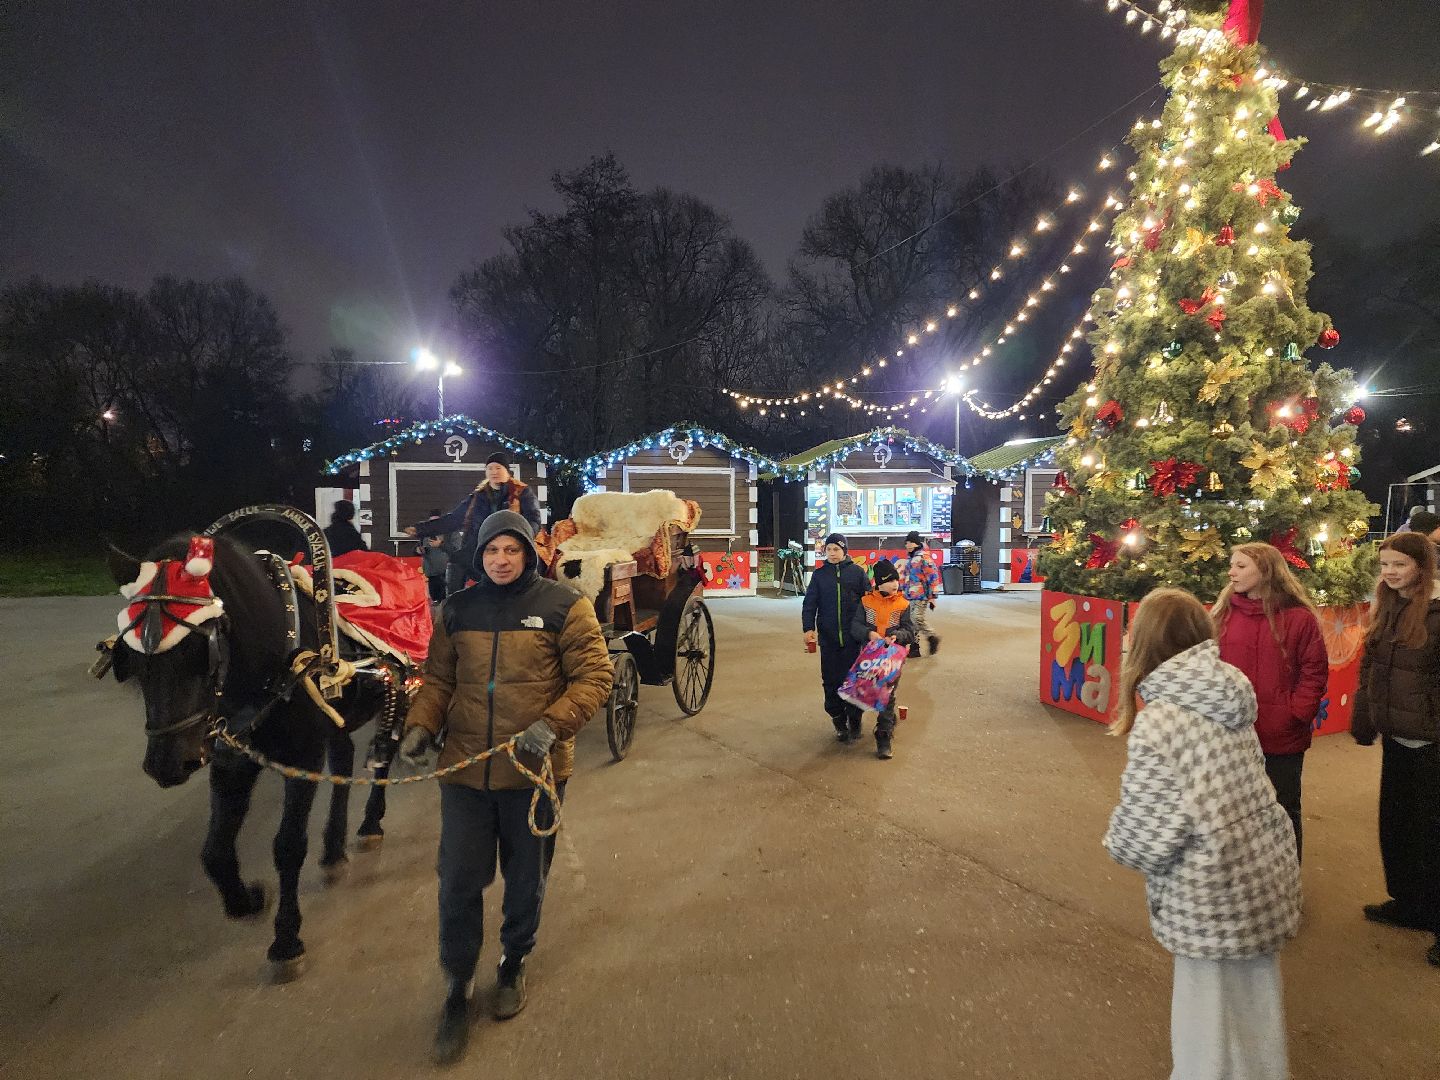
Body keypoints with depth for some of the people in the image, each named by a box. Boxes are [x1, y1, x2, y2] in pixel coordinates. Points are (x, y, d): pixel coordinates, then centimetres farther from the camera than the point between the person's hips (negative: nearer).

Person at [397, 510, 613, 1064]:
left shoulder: (563, 606, -8)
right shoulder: (457, 609, 4)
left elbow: (595, 676, -9)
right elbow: (438, 678, 12)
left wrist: (551, 724, -21)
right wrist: (420, 725, -6)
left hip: (534, 770, -2)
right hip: (465, 767, 2)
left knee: (525, 879, 17)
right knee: (459, 880, 7)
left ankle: (513, 964, 43)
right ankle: (457, 988, 30)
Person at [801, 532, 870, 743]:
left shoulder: (856, 572, 2)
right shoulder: (819, 574, 5)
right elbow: (809, 603, 2)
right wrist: (808, 628, -10)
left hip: (853, 638, -1)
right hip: (828, 638, 1)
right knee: (831, 680, 4)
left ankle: (854, 723, 15)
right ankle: (839, 721, 18)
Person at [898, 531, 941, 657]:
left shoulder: (924, 558, -10)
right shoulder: (908, 558, 17)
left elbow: (933, 576, -13)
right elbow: (904, 576, 25)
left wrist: (932, 596, -14)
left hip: (921, 596, -9)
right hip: (910, 596, 9)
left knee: (918, 620, -14)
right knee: (912, 621, 9)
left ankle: (933, 637, 9)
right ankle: (914, 647, 15)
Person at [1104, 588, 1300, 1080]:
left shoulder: (1159, 720, -24)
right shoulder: (1230, 694, -3)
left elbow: (1145, 839, -22)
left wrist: (1115, 837, -1)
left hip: (1216, 897, -7)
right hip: (1266, 871, 7)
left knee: (1211, 1007, 13)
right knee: (1251, 995, 26)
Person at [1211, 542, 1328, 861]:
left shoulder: (1299, 618, -8)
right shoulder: (1222, 611, 1)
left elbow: (1315, 672, -5)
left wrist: (1296, 715, -13)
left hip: (1283, 739, -3)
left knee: (1284, 812, 14)